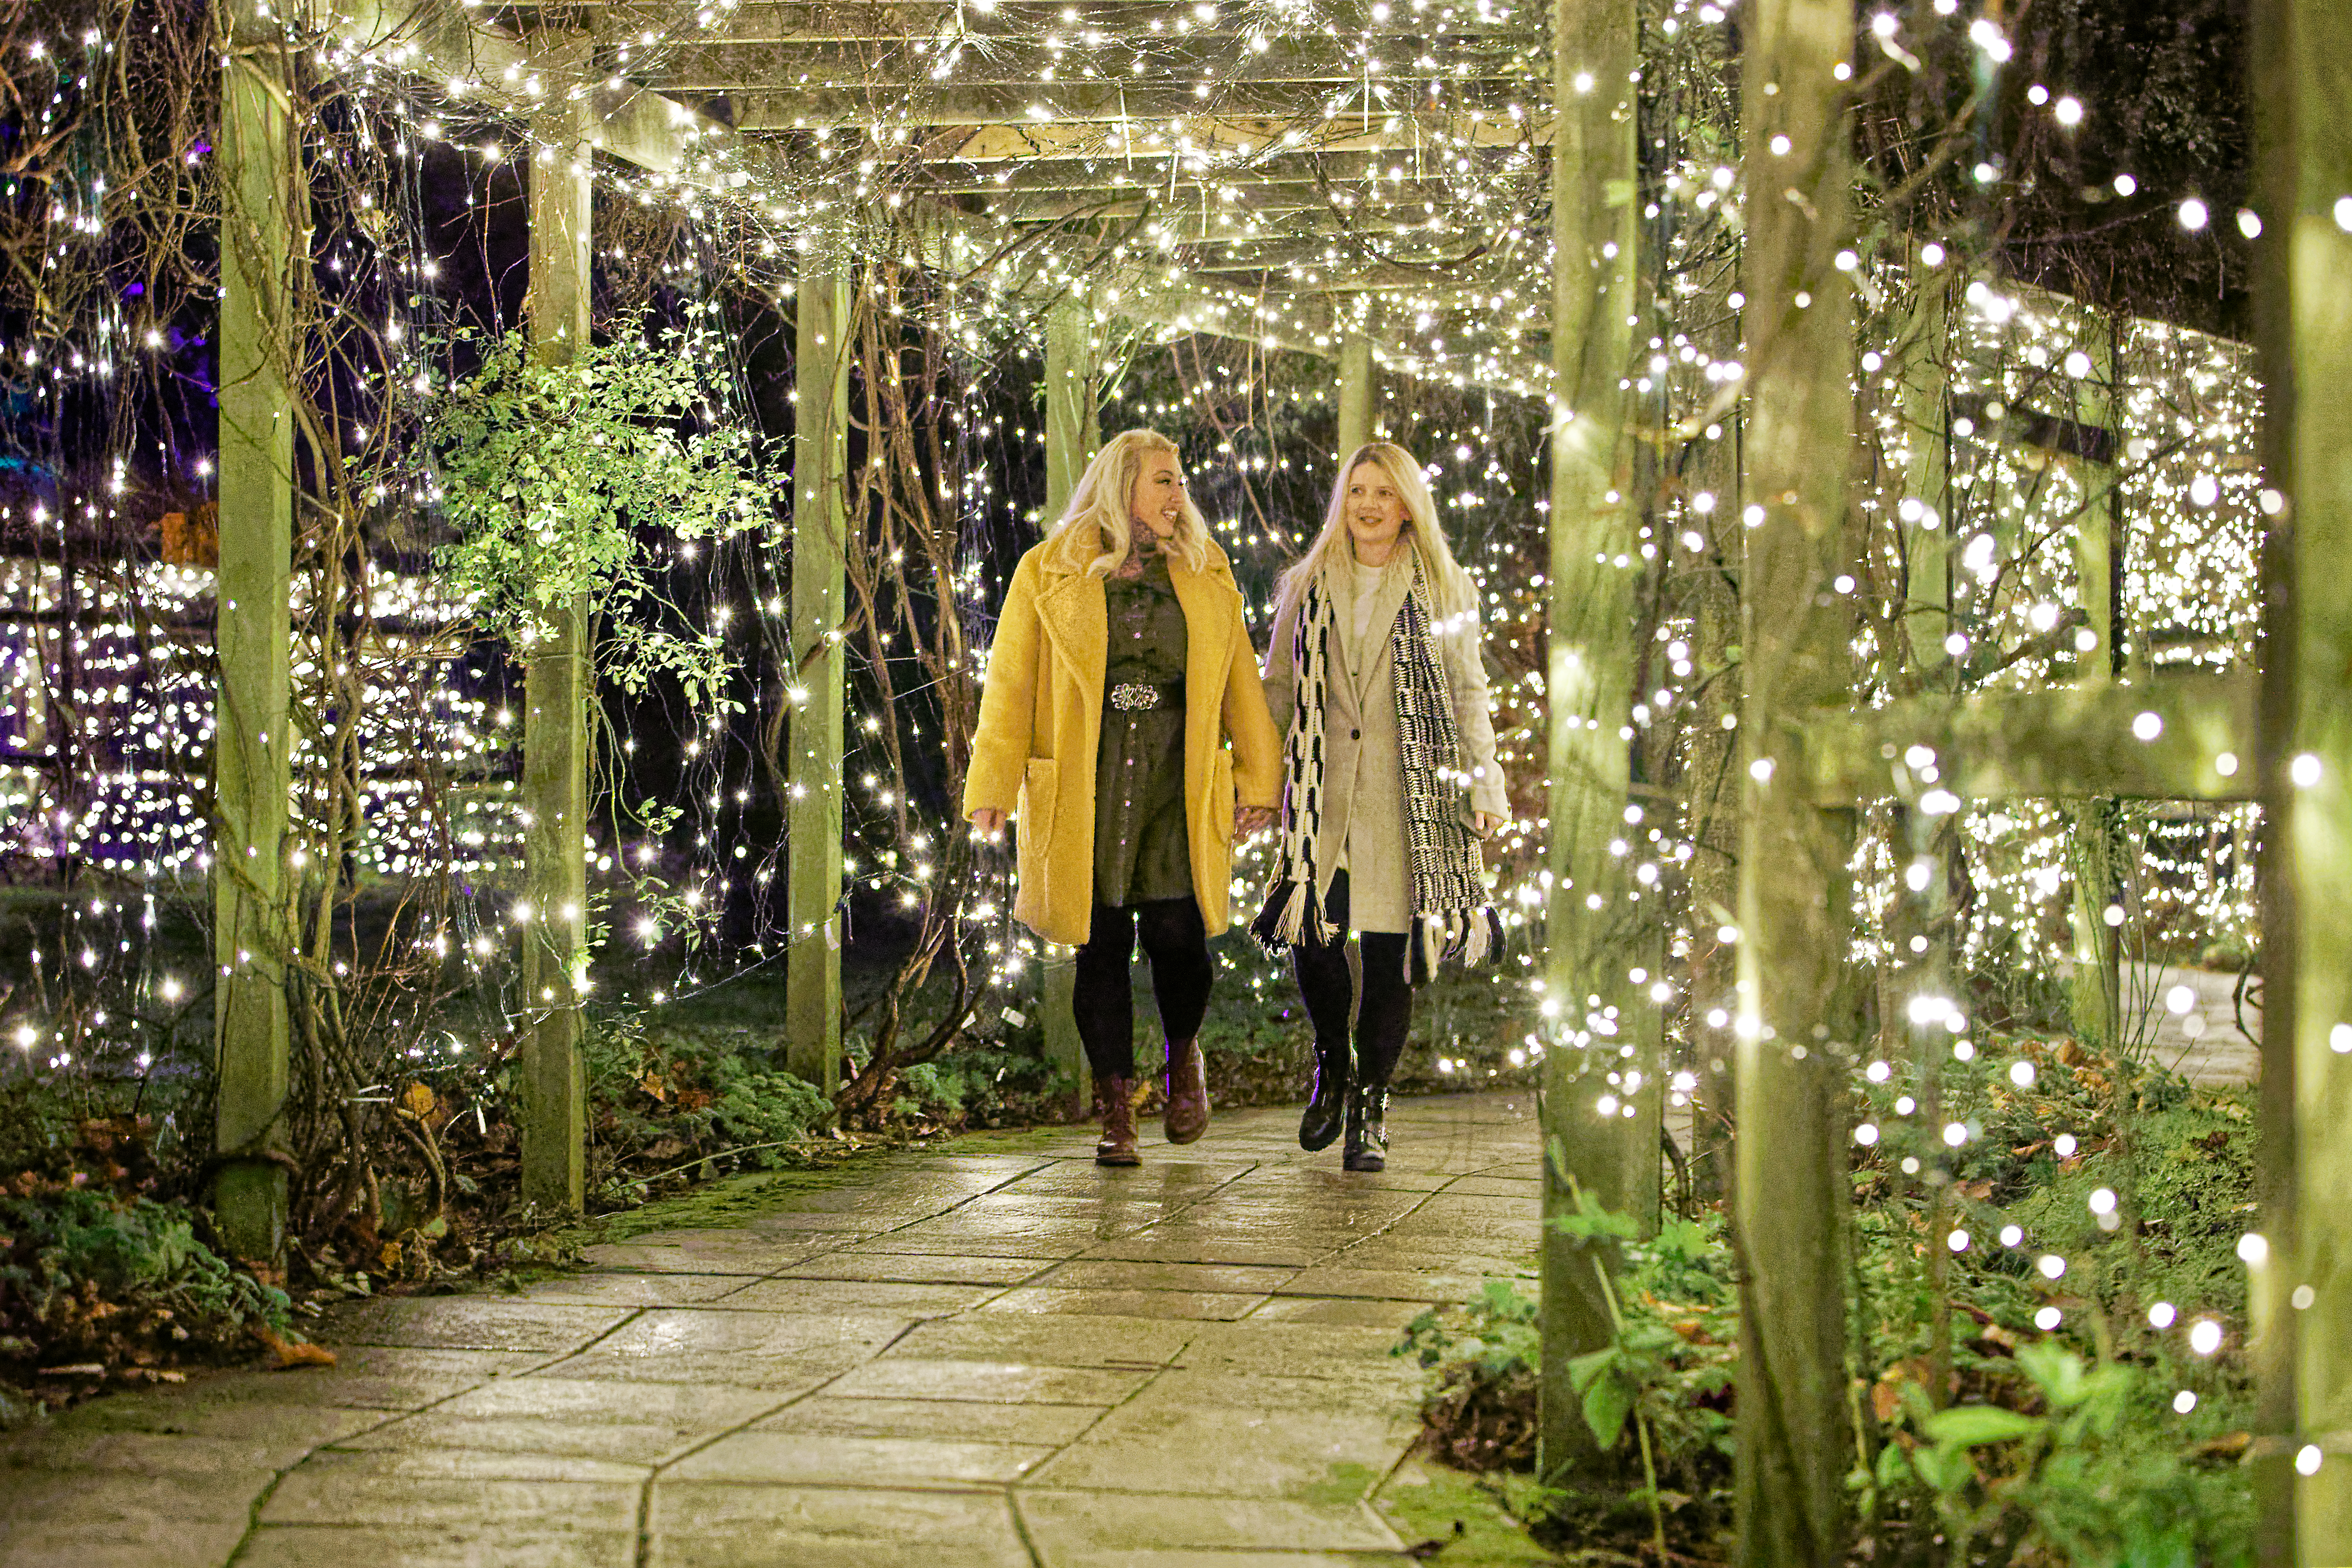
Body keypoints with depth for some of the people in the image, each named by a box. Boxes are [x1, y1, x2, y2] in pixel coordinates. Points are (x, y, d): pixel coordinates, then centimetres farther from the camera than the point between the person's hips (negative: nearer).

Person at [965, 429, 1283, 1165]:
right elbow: (1010, 684, 3)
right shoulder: (1049, 574, 5)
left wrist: (1259, 778, 8)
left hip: (1178, 789, 1)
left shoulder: (1205, 577, 13)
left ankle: (1184, 1056, 25)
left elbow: (1241, 682, 14)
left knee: (1176, 934, -6)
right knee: (1102, 947, 1)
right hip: (1083, 793, -1)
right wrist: (993, 785, -4)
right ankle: (1116, 1110, 10)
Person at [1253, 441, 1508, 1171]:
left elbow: (1469, 695, 8)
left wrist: (1483, 788, 2)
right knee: (1310, 932, -8)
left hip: (1409, 798, -1)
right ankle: (1330, 1066, 21)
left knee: (1390, 949, -4)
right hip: (1322, 792, 1)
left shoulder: (1446, 592, 8)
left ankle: (1372, 1100, 12)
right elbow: (1277, 690, 15)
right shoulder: (1308, 589, 13)